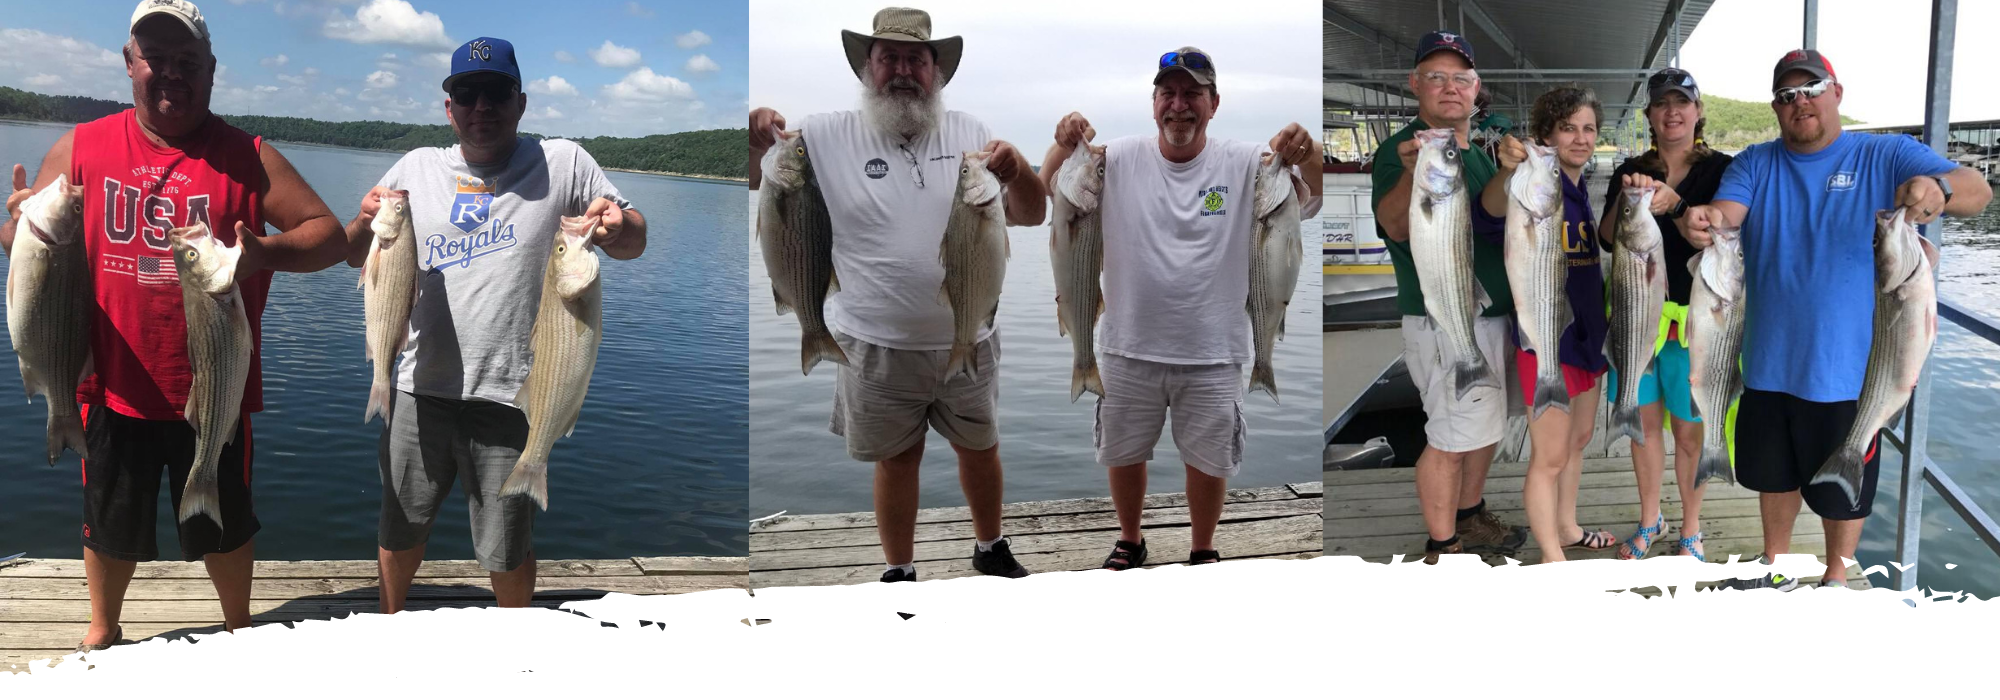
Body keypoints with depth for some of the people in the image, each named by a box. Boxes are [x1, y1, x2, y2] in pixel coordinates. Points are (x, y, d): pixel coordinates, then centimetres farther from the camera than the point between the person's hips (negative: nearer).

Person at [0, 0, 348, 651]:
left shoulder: (248, 158, -2)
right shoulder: (81, 148, 2)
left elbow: (329, 235, -5)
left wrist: (264, 252, -24)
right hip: (114, 388, 2)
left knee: (223, 526, 13)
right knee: (111, 524, 18)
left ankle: (238, 629, 36)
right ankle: (104, 630, 42)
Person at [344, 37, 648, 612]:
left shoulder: (564, 165, 0)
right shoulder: (415, 169, 9)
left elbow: (632, 244, 3)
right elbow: (355, 258, 16)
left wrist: (620, 227, -20)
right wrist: (367, 222, -7)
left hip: (509, 396, -3)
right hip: (419, 391, 3)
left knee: (507, 550, 11)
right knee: (400, 531, 20)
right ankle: (389, 617, 45)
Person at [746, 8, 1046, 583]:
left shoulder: (968, 132, 0)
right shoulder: (827, 136, -6)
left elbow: (1030, 214, 0)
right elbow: (752, 178, -7)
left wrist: (1018, 170, -22)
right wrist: (754, 141, -29)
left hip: (968, 342, 2)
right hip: (880, 347, -2)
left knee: (980, 448, 19)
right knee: (896, 459, 14)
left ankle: (990, 547, 43)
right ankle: (899, 571, 33)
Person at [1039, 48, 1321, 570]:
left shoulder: (1245, 164, -8)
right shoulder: (1119, 159, -6)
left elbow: (1316, 197, -14)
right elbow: (1050, 192, -10)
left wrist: (1307, 156, -36)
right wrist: (1063, 146, -31)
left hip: (1212, 352, -1)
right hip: (1128, 349, 1)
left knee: (1209, 459, 16)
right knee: (1123, 453, 18)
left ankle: (1203, 551, 39)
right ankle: (1129, 541, 43)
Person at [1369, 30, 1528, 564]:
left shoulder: (1478, 153, 11)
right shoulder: (1400, 150, -15)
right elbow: (1396, 226, -31)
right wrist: (1412, 174, -52)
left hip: (1494, 315, 9)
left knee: (1486, 428, 20)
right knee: (1451, 438, -4)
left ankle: (1470, 518, 37)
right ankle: (1443, 548, 9)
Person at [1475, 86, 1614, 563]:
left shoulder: (1582, 190, 8)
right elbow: (1490, 214, -42)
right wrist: (1507, 170, -62)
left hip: (1587, 335, 9)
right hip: (1545, 339, -9)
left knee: (1579, 439, 22)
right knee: (1550, 457, -1)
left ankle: (1566, 528, 40)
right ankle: (1552, 560, 10)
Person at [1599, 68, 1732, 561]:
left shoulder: (1720, 170, -3)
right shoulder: (1631, 172, 7)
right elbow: (1609, 239, -4)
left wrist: (1672, 203, -31)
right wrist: (1626, 198, -24)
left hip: (1694, 320, -3)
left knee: (1690, 432, 5)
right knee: (1644, 422, 13)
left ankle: (1691, 532, 22)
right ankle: (1649, 522, 30)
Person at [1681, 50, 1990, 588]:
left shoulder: (1887, 156, -5)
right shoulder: (1755, 164, 3)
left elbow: (1977, 190, -18)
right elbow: (1726, 212, -14)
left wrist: (1940, 189, -43)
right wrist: (1705, 221, -39)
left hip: (1848, 366, -3)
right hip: (1769, 362, 3)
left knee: (1842, 487, 11)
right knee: (1775, 474, 19)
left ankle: (1837, 580, 32)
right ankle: (1775, 569, 39)